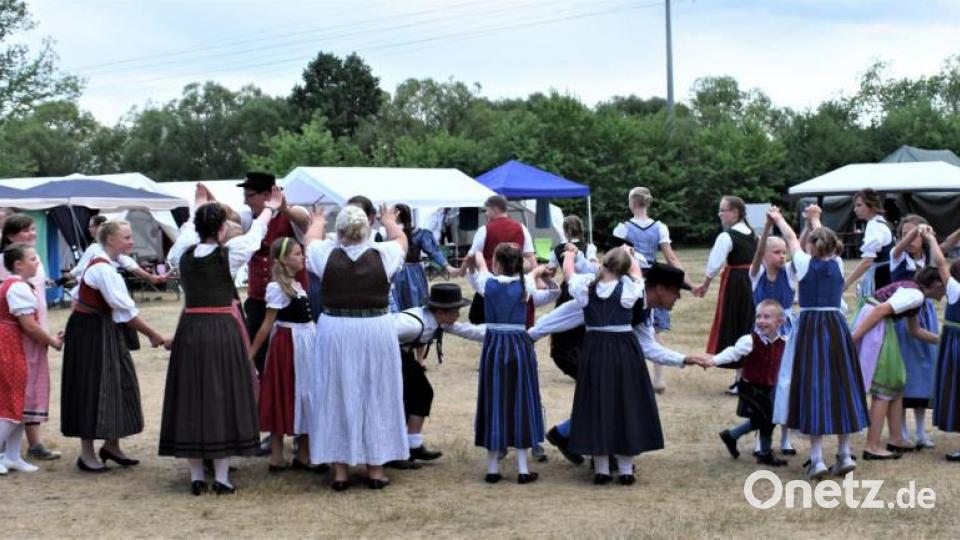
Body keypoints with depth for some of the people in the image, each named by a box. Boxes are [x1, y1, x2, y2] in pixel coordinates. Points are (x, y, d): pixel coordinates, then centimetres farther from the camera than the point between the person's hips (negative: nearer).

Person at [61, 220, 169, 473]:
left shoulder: (107, 267, 10)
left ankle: (111, 445, 22)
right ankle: (87, 454, 7)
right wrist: (155, 336, -15)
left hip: (104, 332, 9)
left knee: (117, 384, 12)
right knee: (93, 387, -2)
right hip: (91, 334, -9)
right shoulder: (102, 269, -19)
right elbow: (126, 311, -20)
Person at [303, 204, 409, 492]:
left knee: (336, 398, 9)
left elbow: (311, 238, 18)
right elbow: (401, 239, 18)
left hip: (335, 333, 0)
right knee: (376, 398, 10)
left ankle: (340, 470, 12)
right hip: (376, 331, 0)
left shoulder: (326, 254, -6)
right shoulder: (382, 254, -6)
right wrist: (389, 220, 39)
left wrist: (318, 220, 40)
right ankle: (376, 469, 16)